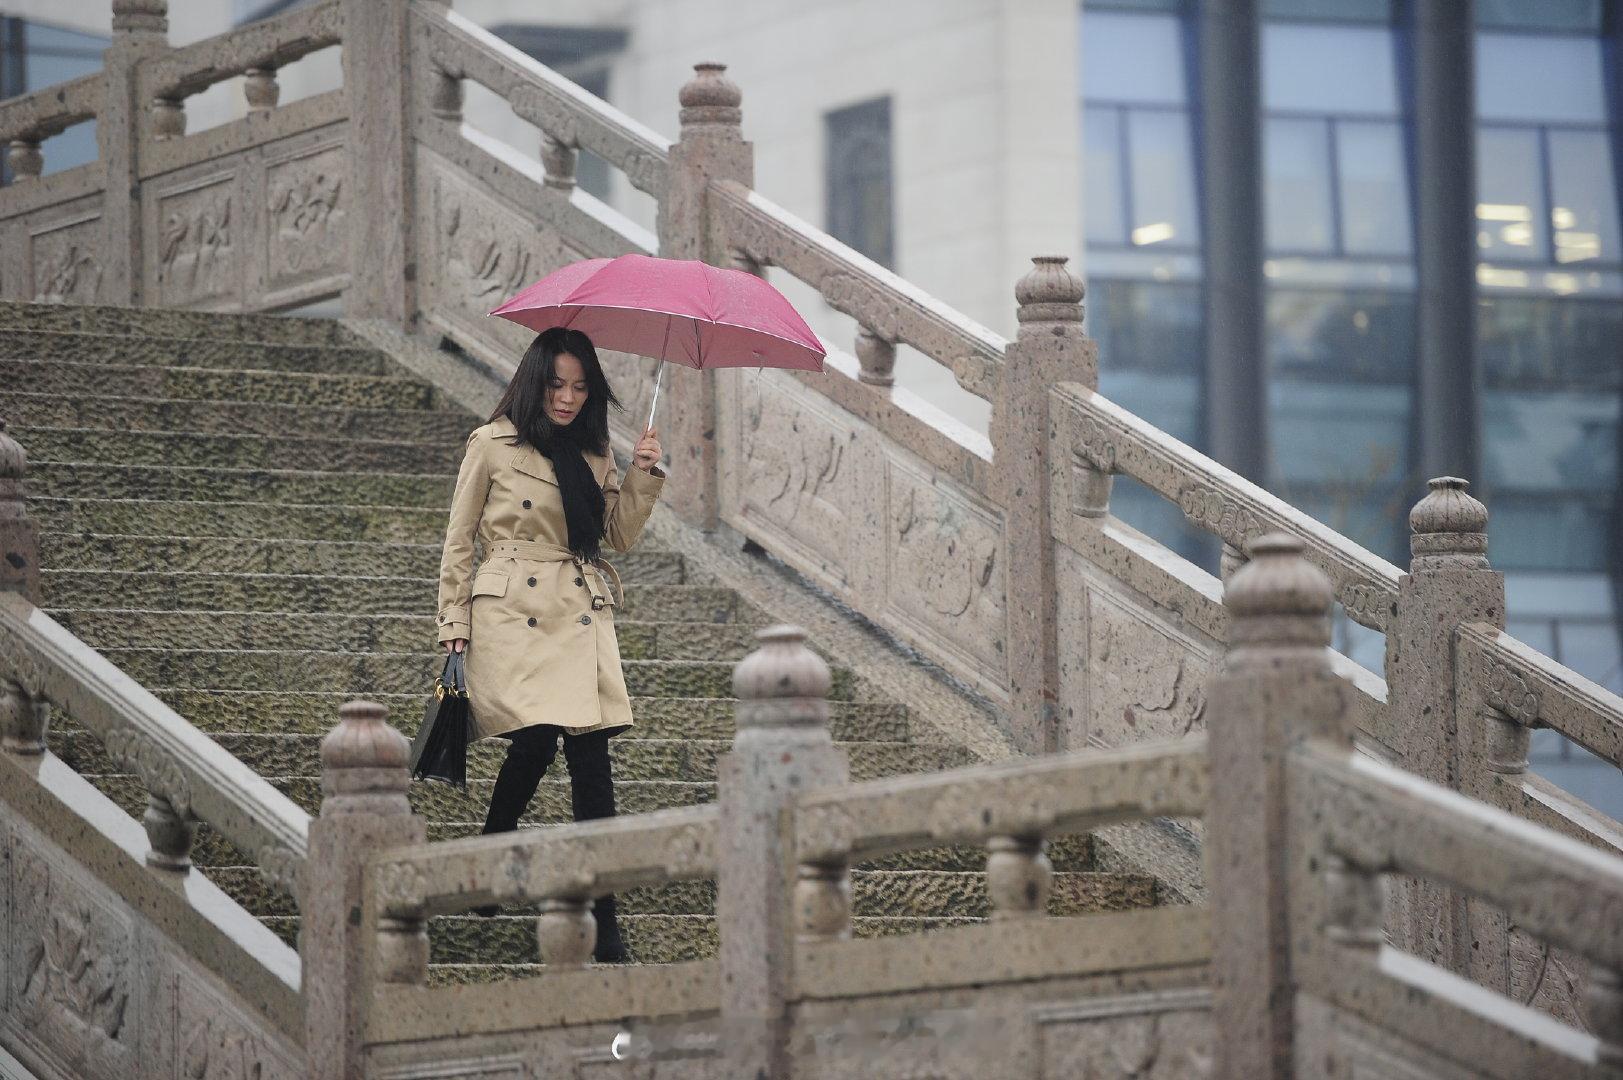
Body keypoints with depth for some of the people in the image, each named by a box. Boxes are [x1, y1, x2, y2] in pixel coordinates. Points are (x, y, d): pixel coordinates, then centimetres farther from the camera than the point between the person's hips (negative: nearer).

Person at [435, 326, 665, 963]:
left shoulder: (593, 455, 15)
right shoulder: (493, 445, 1)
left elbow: (620, 536, 14)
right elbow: (458, 541, 5)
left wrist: (643, 476, 0)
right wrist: (455, 625, 1)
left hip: (581, 617, 4)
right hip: (512, 614, -4)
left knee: (590, 755, -8)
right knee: (535, 740, -19)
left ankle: (603, 922, -8)